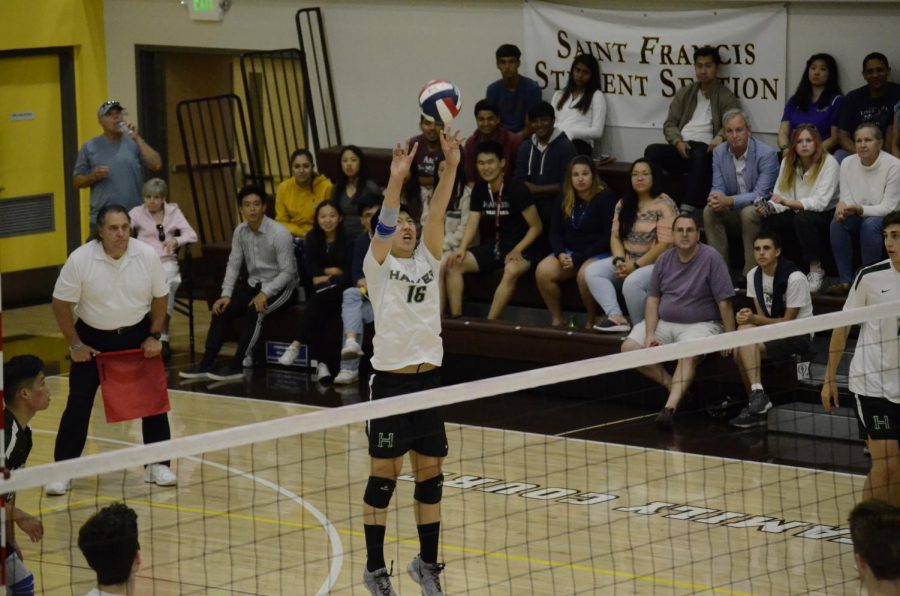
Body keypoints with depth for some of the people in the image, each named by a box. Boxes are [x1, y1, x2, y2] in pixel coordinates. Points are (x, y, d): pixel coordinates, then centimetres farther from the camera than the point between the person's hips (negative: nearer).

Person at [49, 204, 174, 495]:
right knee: (78, 404, -1)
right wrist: (74, 345, -10)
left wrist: (154, 337, -5)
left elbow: (160, 297, 0)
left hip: (138, 335, 2)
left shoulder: (148, 255, -14)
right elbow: (61, 304, -10)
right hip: (92, 338, -2)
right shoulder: (80, 260, -20)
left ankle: (157, 465, 16)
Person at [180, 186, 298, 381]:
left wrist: (265, 293, -30)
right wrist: (226, 294, -10)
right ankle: (206, 364, -13)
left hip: (280, 286, -6)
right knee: (222, 309, -13)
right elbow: (233, 265, 3)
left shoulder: (279, 233, -20)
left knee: (254, 311, -32)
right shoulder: (240, 231, 0)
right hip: (253, 283, 6)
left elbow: (288, 272, -20)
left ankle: (238, 365, -30)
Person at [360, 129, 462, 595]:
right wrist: (396, 180, -35)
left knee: (430, 476, 8)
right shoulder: (379, 265, -1)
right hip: (390, 379, -4)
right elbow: (382, 225, -19)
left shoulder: (427, 260, 9)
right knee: (383, 477, 2)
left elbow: (437, 213, -4)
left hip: (428, 378, 4)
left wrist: (451, 167, -18)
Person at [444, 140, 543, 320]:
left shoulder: (516, 189, -12)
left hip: (517, 249, -6)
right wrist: (462, 249, -17)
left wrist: (517, 250, -20)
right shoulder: (480, 189, 6)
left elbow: (536, 226, -10)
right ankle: (456, 319, -16)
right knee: (453, 264, -14)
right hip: (489, 248, 6)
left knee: (512, 270, -39)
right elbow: (472, 224, 2)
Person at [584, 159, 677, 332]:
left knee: (632, 282, -36)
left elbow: (665, 244, -17)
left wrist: (636, 266, -19)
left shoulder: (664, 205, -11)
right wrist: (619, 260, -12)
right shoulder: (624, 203, 10)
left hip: (655, 263, -7)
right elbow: (615, 236, 8)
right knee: (592, 271, -15)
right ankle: (616, 317, -28)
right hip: (627, 261, 7)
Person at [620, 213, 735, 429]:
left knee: (689, 354, -37)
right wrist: (650, 335, -9)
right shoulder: (664, 260, 6)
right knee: (629, 348, -14)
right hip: (664, 322, 6)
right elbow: (653, 299, 5)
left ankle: (671, 405, -45)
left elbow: (724, 302, -12)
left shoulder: (711, 259, -10)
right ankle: (675, 388, -6)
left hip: (700, 324, -6)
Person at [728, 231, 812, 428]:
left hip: (799, 334, -7)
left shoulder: (794, 278, -19)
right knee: (740, 351, -22)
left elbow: (787, 321, -16)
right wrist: (748, 318, -18)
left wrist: (753, 319, -26)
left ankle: (758, 395, -24)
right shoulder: (753, 275, 3)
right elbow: (762, 315, 6)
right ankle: (756, 405, -18)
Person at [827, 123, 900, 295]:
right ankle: (845, 280, -20)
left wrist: (860, 209, -33)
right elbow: (846, 199, -1)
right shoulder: (847, 163, -2)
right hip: (859, 220, 4)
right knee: (837, 222, -26)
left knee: (870, 224, -35)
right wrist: (842, 206, -26)